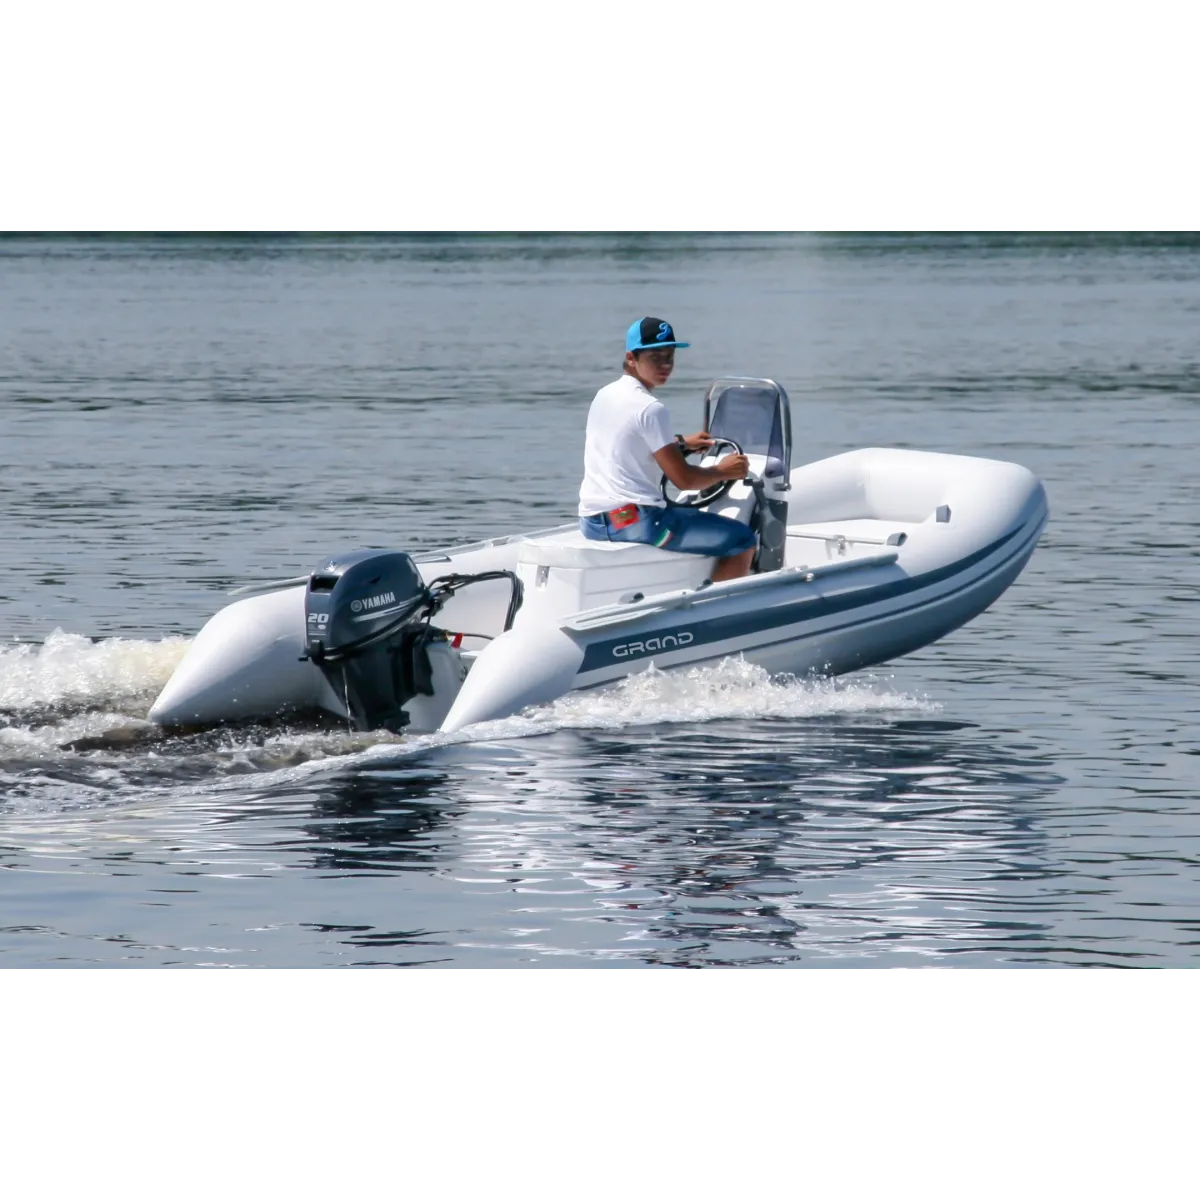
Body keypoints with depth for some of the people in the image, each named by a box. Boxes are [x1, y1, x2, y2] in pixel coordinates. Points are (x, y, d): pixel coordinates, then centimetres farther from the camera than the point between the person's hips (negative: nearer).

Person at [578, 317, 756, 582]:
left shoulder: (604, 396, 11)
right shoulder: (650, 409, -15)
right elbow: (683, 479, -13)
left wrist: (681, 442, 35)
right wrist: (724, 471, 4)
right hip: (634, 522, -10)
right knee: (742, 541, -9)